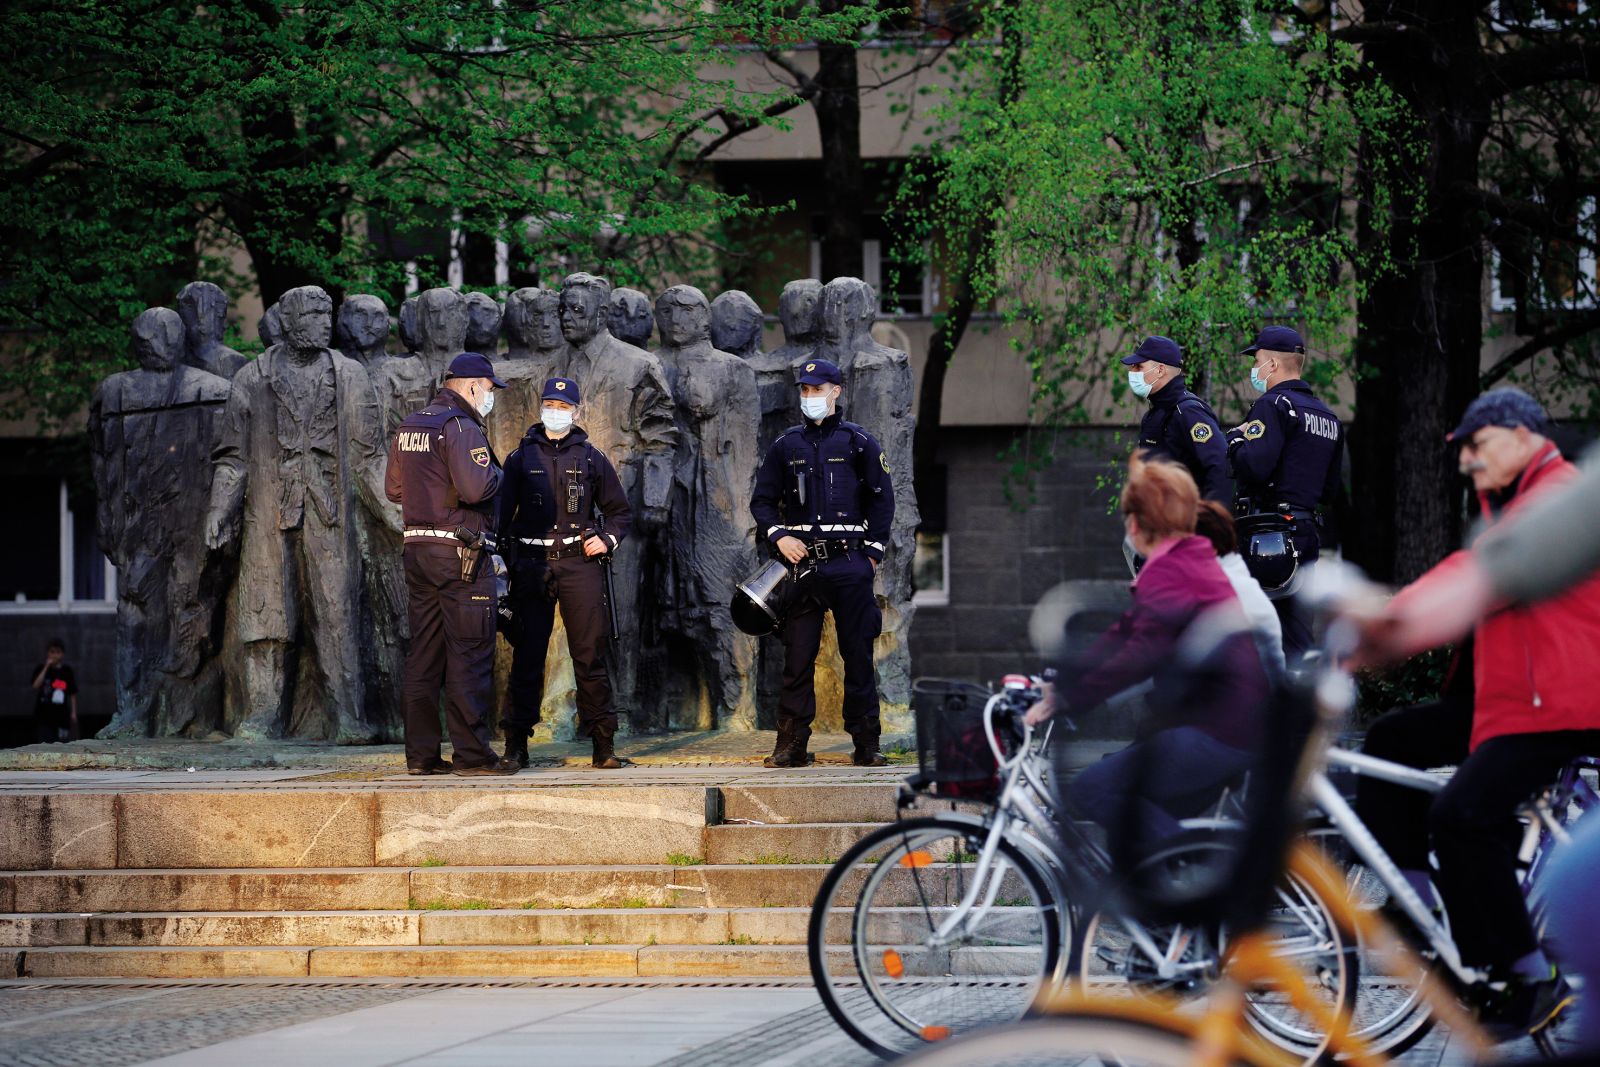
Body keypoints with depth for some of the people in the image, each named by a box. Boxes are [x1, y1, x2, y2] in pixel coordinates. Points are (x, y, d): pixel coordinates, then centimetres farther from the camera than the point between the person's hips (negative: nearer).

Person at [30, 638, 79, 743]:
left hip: (61, 715, 1)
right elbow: (36, 686, -16)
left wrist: (73, 712, 4)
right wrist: (46, 667, -17)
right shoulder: (41, 669, 1)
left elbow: (73, 694, 9)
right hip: (44, 715, -1)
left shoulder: (67, 671, 6)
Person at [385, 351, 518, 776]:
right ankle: (472, 752, -5)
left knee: (424, 654, 9)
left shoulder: (408, 427, 14)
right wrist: (496, 475, -4)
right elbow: (474, 488, -24)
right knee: (469, 655, -5)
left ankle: (420, 753, 9)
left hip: (417, 548, 8)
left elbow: (394, 488, 20)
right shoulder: (461, 427, -13)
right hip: (460, 552, -8)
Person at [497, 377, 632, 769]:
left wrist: (607, 539, -2)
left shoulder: (591, 458, 10)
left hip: (579, 564, 0)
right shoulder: (521, 458, 10)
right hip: (532, 567, 0)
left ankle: (603, 743, 0)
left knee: (590, 656, -2)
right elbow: (502, 513, 10)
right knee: (527, 656, 0)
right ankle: (516, 742, 5)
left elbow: (621, 511, 17)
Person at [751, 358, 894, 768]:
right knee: (797, 656, -2)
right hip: (802, 562, 2)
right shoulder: (786, 446, 12)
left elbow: (882, 499, 6)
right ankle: (790, 745, 1)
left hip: (850, 564, -2)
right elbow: (762, 500, 15)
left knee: (858, 656, 1)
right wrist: (779, 537, -3)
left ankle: (866, 745, 6)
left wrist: (872, 552, -1)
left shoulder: (859, 442, 5)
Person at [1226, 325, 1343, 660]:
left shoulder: (1274, 405, -9)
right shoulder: (1329, 417, 19)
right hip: (1309, 537, 8)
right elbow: (1330, 490, 20)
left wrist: (1236, 439, -4)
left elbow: (1254, 466, -22)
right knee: (1293, 626, 10)